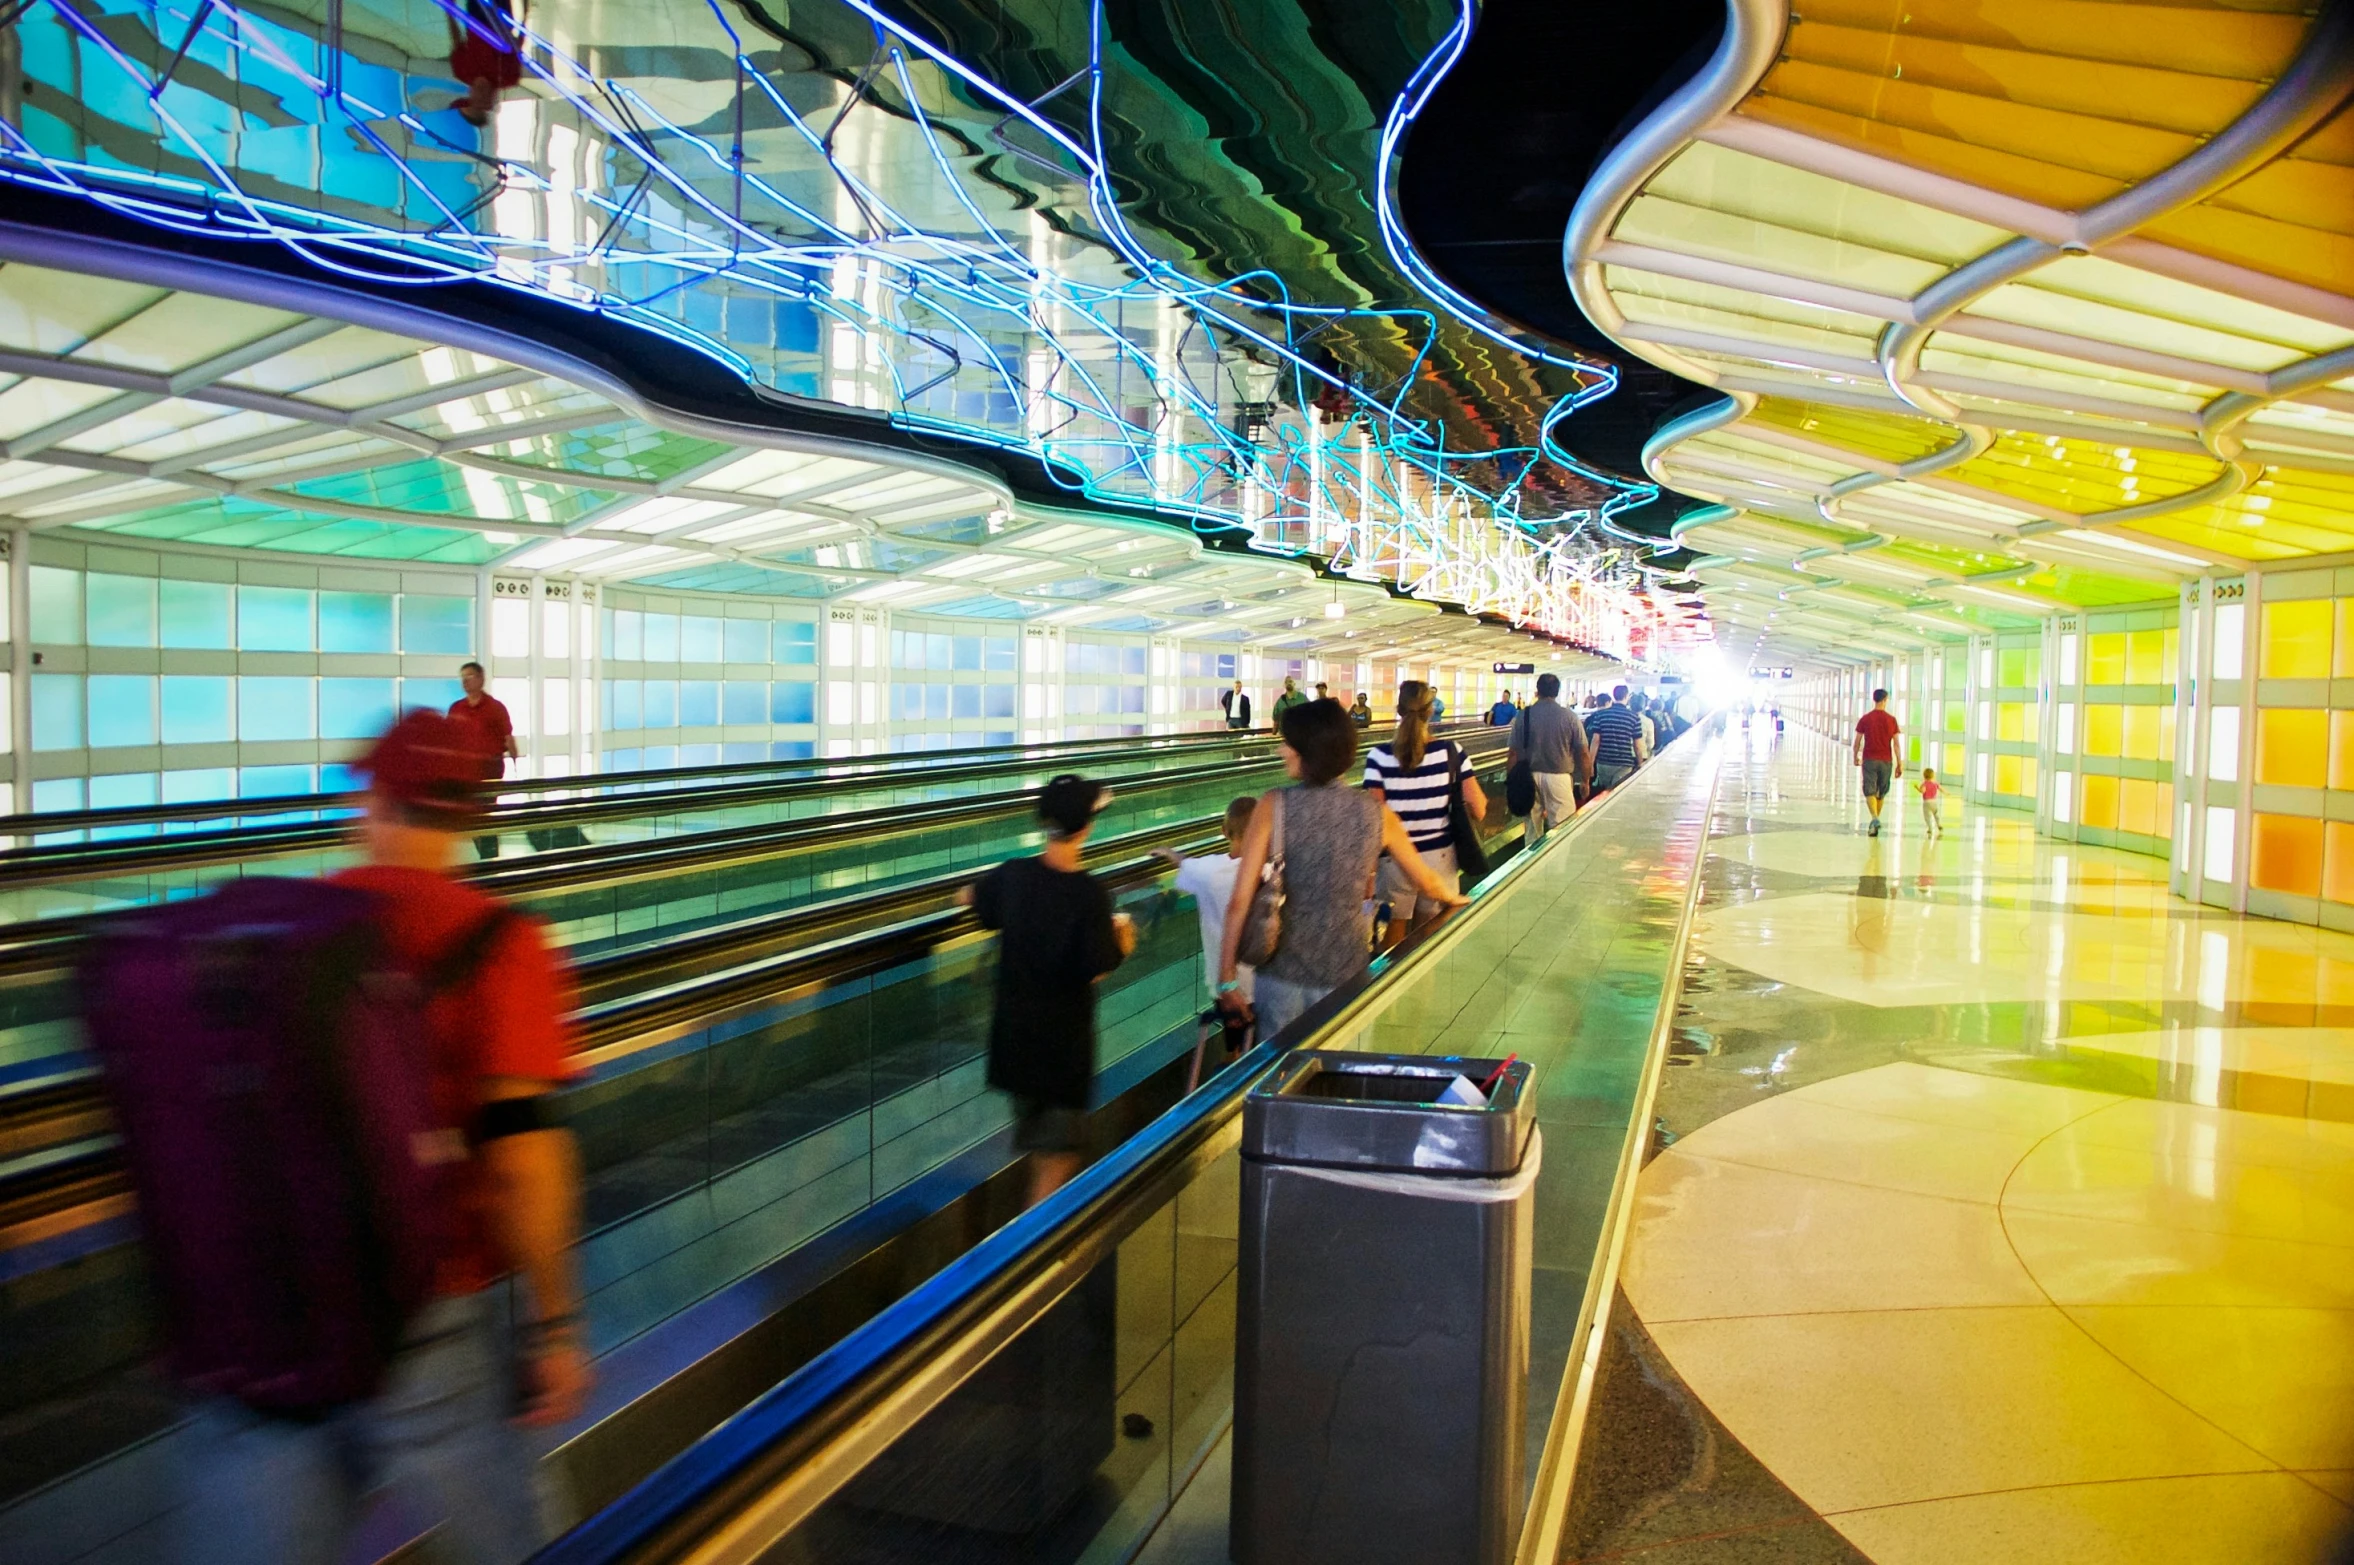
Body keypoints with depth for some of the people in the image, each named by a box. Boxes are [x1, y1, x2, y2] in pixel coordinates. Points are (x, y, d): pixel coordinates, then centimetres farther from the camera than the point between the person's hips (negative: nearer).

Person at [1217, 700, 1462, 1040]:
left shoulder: (1274, 806, -11)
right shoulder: (1376, 812, -3)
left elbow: (1240, 901, -14)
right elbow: (1427, 883, 11)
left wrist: (1227, 977, -5)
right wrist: (1454, 899, 33)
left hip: (1283, 974, -2)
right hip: (1347, 975, 2)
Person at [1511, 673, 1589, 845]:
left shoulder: (1523, 715, -3)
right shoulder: (1569, 717, -6)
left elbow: (1514, 753, -2)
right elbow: (1584, 754, -3)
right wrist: (1585, 781, 10)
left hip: (1530, 778, 2)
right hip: (1559, 778, -2)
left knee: (1532, 829, 12)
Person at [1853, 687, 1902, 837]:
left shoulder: (1865, 719, -1)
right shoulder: (1891, 719, 0)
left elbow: (1857, 741, 1)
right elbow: (1896, 743, -2)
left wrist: (1856, 757, 16)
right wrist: (1899, 763, 2)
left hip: (1869, 760, -1)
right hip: (1886, 761, 2)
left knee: (1870, 792, -6)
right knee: (1881, 793, 16)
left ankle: (1875, 819, -28)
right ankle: (1875, 822, 25)